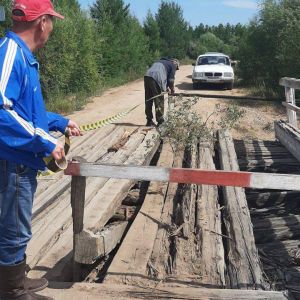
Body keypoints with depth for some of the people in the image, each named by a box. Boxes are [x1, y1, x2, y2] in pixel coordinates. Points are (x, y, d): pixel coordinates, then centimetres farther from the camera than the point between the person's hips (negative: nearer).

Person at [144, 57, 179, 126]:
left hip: (147, 77, 7)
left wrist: (166, 87, 33)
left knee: (148, 101, 11)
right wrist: (172, 89, 23)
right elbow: (171, 79, 8)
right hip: (156, 79, -7)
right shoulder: (173, 65, 15)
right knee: (159, 102, 0)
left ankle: (149, 121, 17)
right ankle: (160, 122, 3)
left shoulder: (160, 61, 35)